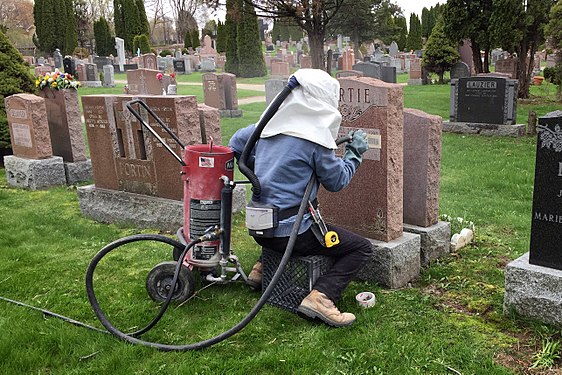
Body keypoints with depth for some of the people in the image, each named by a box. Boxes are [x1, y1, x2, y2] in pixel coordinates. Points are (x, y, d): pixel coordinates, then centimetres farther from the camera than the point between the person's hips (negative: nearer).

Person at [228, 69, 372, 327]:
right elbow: (337, 181, -5)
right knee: (361, 248, 0)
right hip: (289, 232, -8)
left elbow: (236, 144, 20)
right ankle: (320, 297, -15)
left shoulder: (270, 125, 5)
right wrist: (355, 152, 10)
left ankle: (262, 269, 32)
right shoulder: (314, 137, -15)